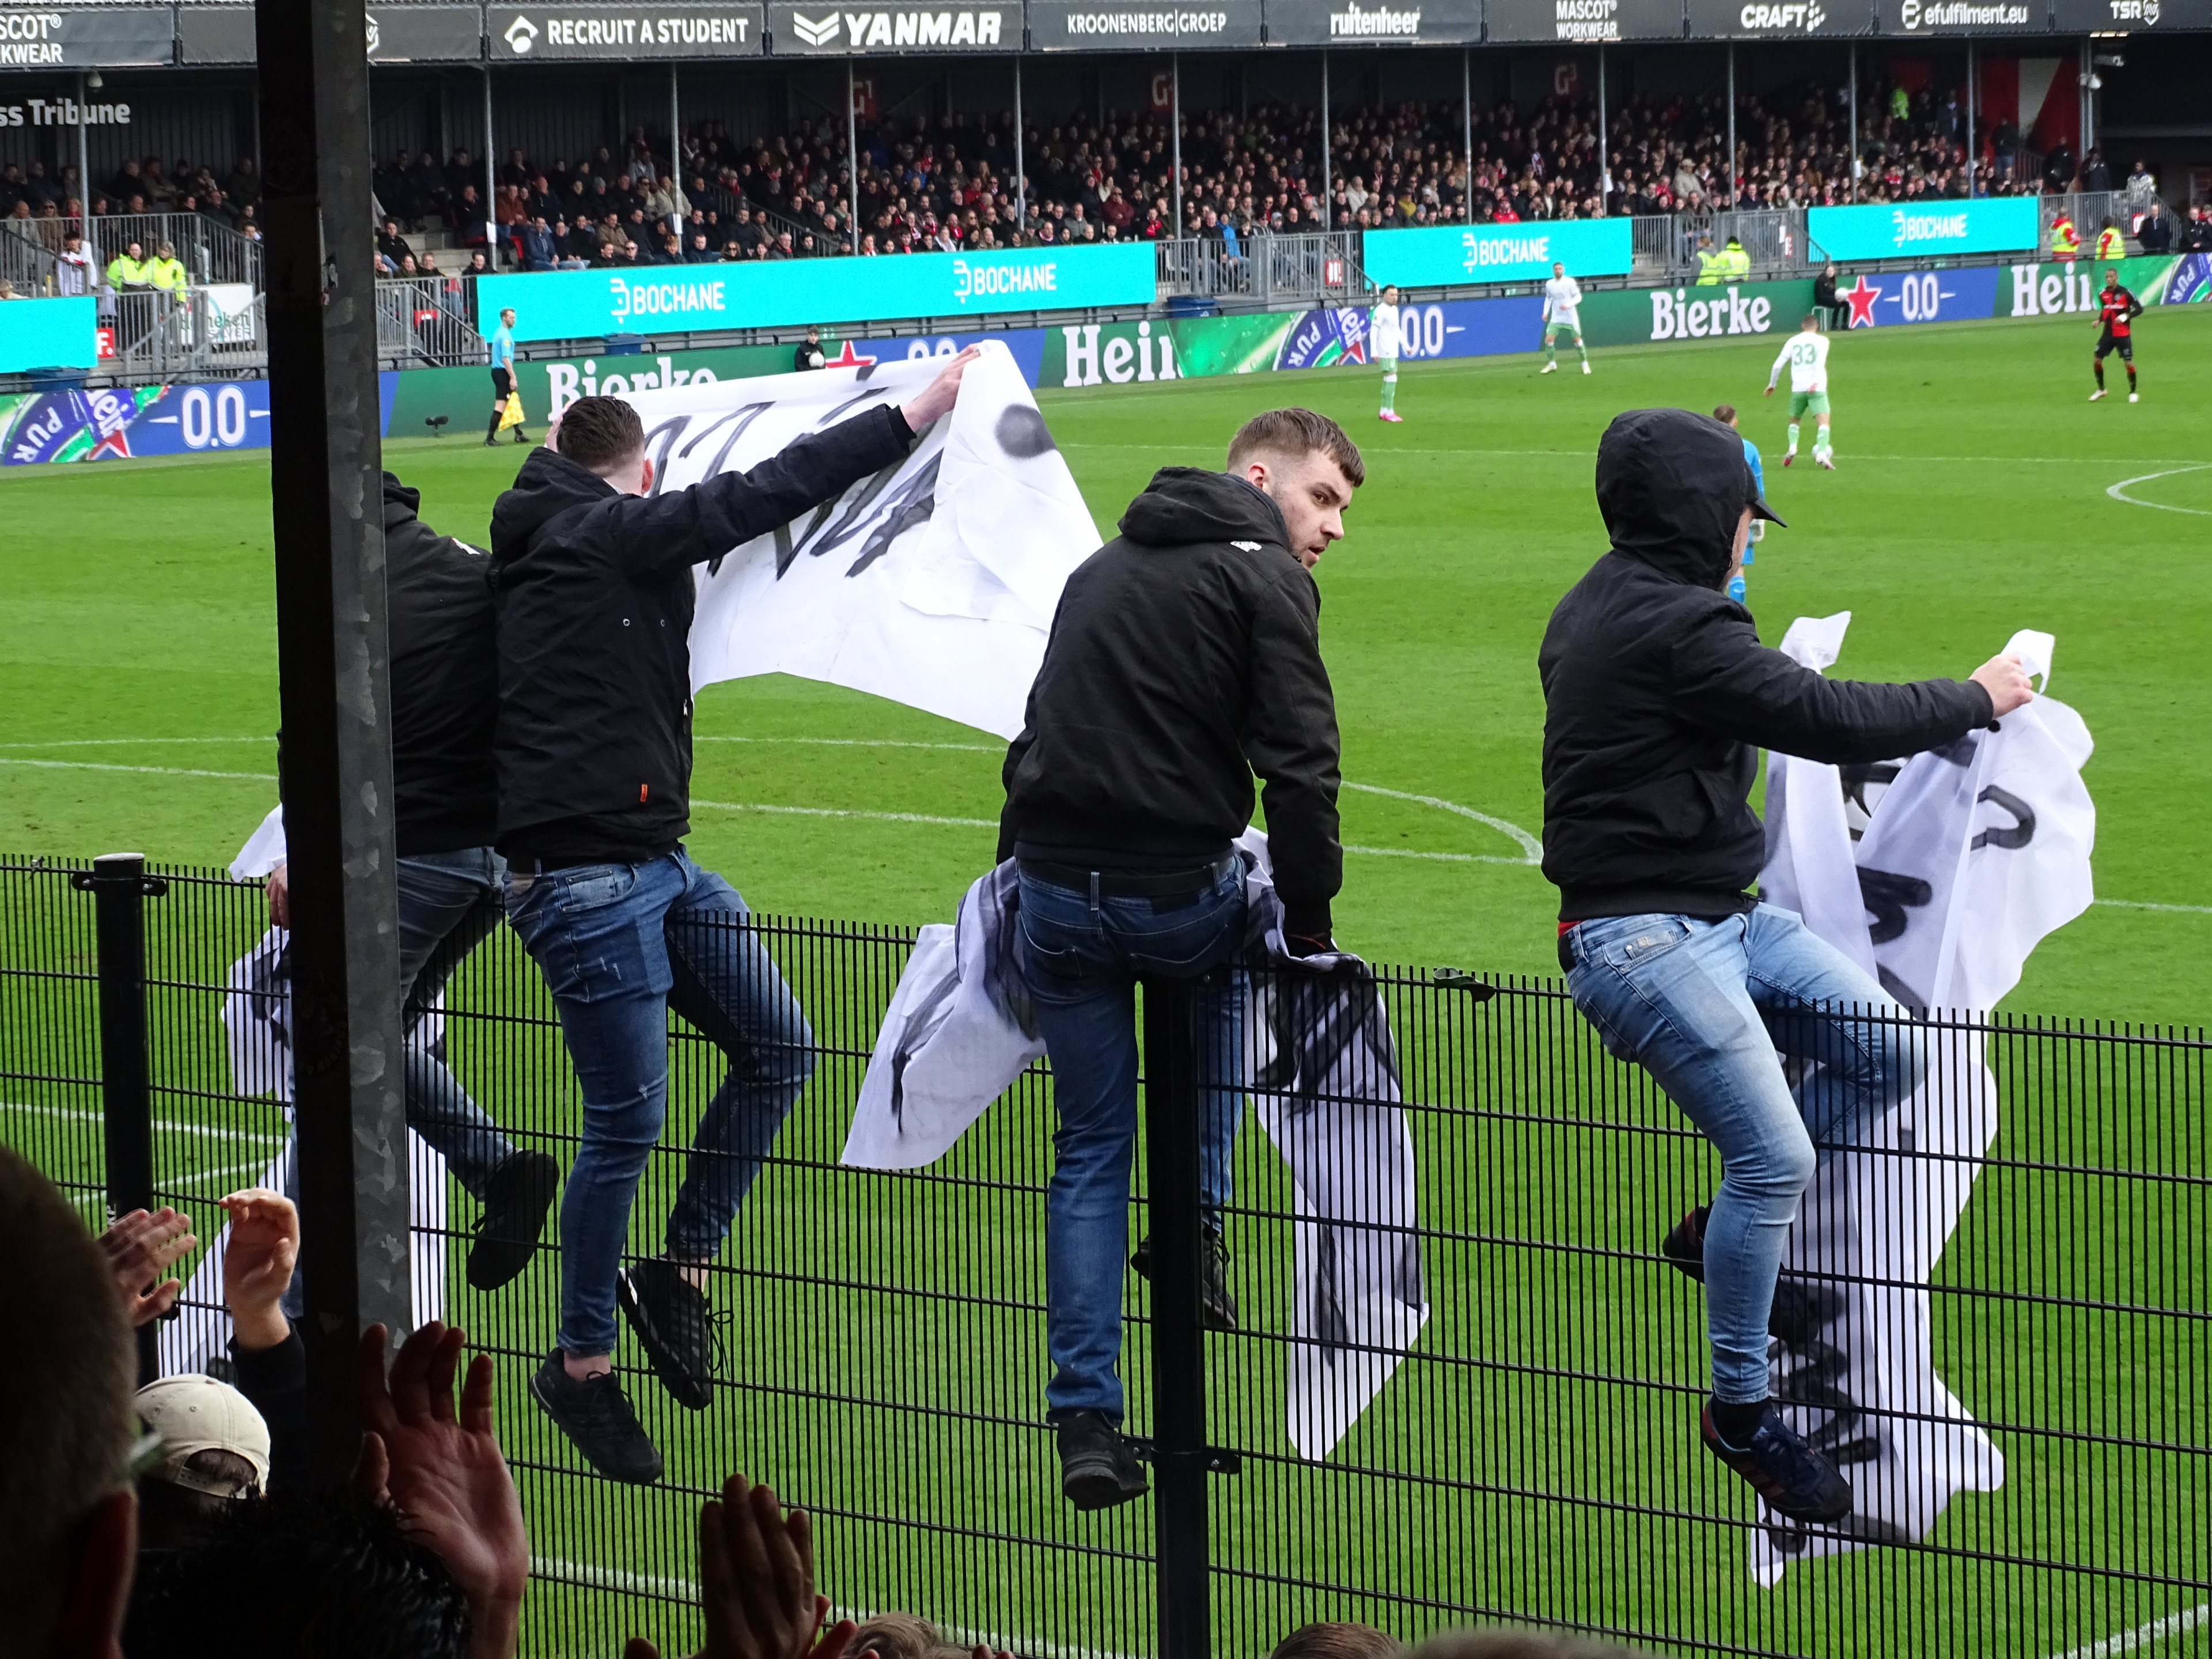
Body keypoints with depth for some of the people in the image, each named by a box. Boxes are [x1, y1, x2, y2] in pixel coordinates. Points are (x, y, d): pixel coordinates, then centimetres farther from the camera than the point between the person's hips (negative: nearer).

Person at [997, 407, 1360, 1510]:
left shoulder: (1102, 568, 21)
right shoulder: (1262, 575, -3)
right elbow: (1298, 765, -11)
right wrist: (1308, 922, -7)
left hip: (1053, 893, 5)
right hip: (1176, 893, -5)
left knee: (1090, 1150, 13)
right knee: (1236, 957, 32)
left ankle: (1085, 1423, 6)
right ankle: (1197, 1223, 20)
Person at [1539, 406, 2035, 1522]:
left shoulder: (1602, 607, 14)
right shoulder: (1669, 626, -19)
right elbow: (1829, 721, -18)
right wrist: (1974, 700, -5)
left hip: (1721, 918, 10)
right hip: (1643, 940, -10)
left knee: (1885, 1057, 1)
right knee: (1775, 1155, -15)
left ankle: (1735, 1223, 14)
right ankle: (1741, 1410, -3)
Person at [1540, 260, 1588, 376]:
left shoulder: (1570, 282, -9)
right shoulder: (1549, 284, 3)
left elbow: (1578, 297, -8)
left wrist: (1568, 305, -23)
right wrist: (1546, 312, 6)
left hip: (1571, 317, -3)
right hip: (1556, 318, 3)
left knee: (1577, 340, 1)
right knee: (1549, 340, -9)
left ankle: (1585, 364, 18)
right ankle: (1551, 364, 7)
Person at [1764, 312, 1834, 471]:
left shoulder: (1792, 341, 13)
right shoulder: (1821, 340, 4)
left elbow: (1778, 364, 10)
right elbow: (1820, 362, -13)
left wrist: (1772, 384, 23)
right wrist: (1816, 382, -24)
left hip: (1797, 389, 3)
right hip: (1816, 389, -3)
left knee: (1794, 421, 23)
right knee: (1824, 421, -10)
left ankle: (1792, 449, -1)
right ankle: (1822, 454, -31)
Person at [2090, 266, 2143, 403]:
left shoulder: (2125, 293, -11)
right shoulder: (2103, 295, 3)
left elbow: (2139, 309, -8)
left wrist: (2126, 316, -23)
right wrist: (2099, 320, 2)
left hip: (2123, 334, -5)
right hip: (2108, 334, 5)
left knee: (2129, 363, -5)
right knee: (2096, 360, 1)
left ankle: (2133, 392, 13)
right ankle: (2101, 389, 21)